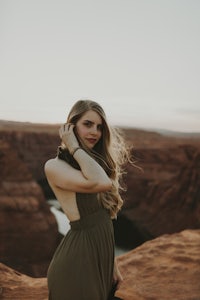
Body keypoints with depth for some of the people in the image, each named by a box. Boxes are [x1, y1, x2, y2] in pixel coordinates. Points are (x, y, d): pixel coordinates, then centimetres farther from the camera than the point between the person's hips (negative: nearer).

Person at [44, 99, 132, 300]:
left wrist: (112, 264, 14)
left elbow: (103, 219, 12)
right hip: (77, 262, -8)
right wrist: (75, 148, -18)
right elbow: (102, 183, -29)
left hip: (101, 257, 8)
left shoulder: (94, 163, 10)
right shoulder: (54, 166, -14)